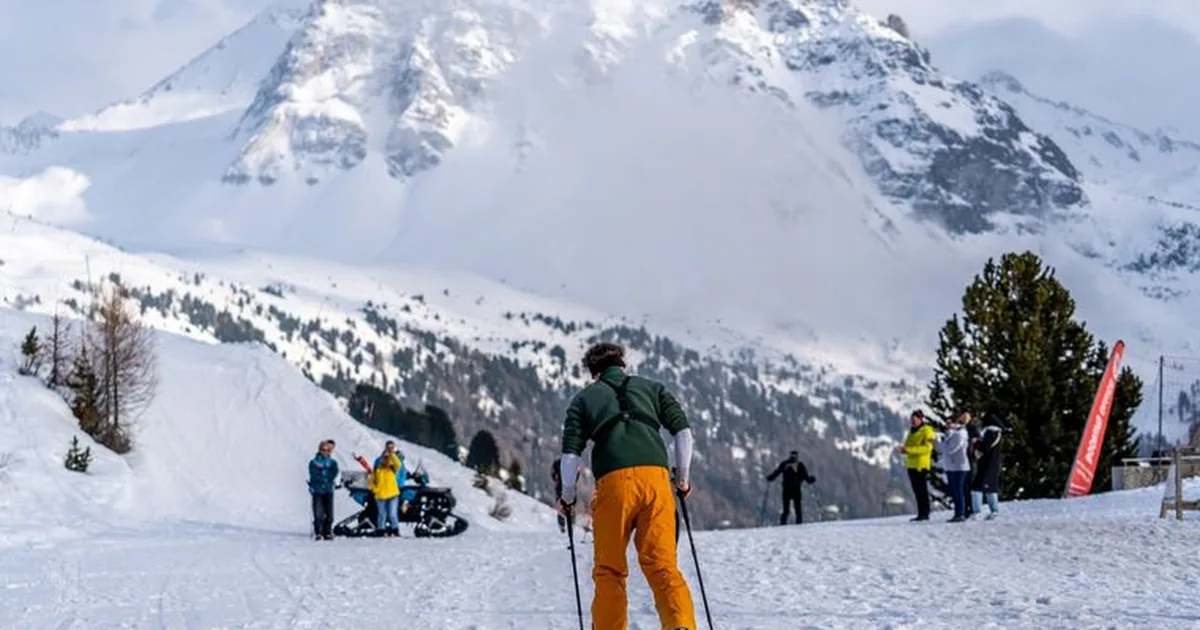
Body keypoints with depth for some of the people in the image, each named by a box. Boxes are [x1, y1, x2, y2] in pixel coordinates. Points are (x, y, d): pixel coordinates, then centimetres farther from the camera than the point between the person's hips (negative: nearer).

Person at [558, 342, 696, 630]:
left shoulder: (584, 398, 21)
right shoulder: (651, 388, 25)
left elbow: (571, 452, 10)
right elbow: (682, 430, 12)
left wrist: (567, 496, 22)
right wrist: (683, 477, 21)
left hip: (613, 480, -1)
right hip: (656, 476, 1)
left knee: (609, 569, 10)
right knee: (661, 564, -2)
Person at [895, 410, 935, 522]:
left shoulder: (927, 431, -7)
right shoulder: (912, 431, 19)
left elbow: (927, 447, -17)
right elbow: (908, 446, 23)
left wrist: (908, 449, -23)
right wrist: (903, 449, -2)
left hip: (921, 465, -8)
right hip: (911, 465, 8)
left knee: (922, 490, -7)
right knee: (917, 491, 8)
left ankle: (925, 513, -5)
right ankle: (921, 514, 11)